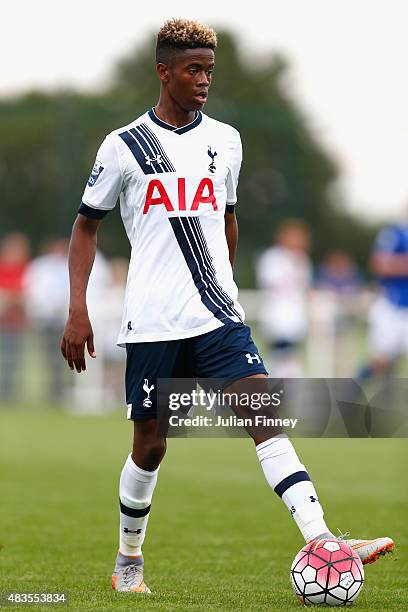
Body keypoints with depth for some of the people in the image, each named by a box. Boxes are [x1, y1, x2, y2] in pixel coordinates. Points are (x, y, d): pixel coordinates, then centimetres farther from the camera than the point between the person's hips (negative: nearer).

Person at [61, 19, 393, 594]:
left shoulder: (225, 140, 10)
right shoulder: (124, 145, 0)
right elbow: (86, 225, 6)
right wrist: (78, 311, -1)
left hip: (218, 318, 2)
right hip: (152, 324, -2)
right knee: (150, 445, 4)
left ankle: (322, 546, -25)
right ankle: (128, 562, 26)